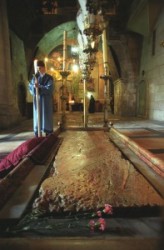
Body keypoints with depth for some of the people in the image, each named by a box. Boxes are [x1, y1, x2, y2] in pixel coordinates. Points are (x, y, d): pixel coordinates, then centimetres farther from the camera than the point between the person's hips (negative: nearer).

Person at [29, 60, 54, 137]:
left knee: (47, 116, 0)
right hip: (37, 100, 3)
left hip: (46, 101, -3)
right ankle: (37, 135, 13)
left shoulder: (49, 78, -2)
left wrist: (39, 86, -19)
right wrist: (34, 86, -16)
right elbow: (30, 86, 5)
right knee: (37, 116, 5)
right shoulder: (35, 77, 8)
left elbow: (49, 89, -13)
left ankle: (48, 134, 9)